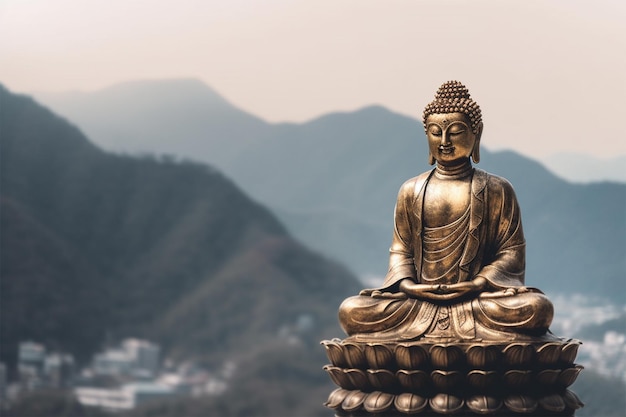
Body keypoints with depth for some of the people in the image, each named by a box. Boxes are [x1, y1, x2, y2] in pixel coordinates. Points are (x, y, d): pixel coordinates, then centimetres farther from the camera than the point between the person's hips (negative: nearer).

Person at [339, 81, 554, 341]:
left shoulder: (496, 190, 6)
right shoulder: (411, 191, 13)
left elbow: (512, 250, 3)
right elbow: (400, 250, 13)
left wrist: (479, 283, -14)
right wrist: (407, 284, -8)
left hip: (477, 295, -2)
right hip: (419, 297, 2)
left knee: (536, 308, -32)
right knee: (351, 311, -24)